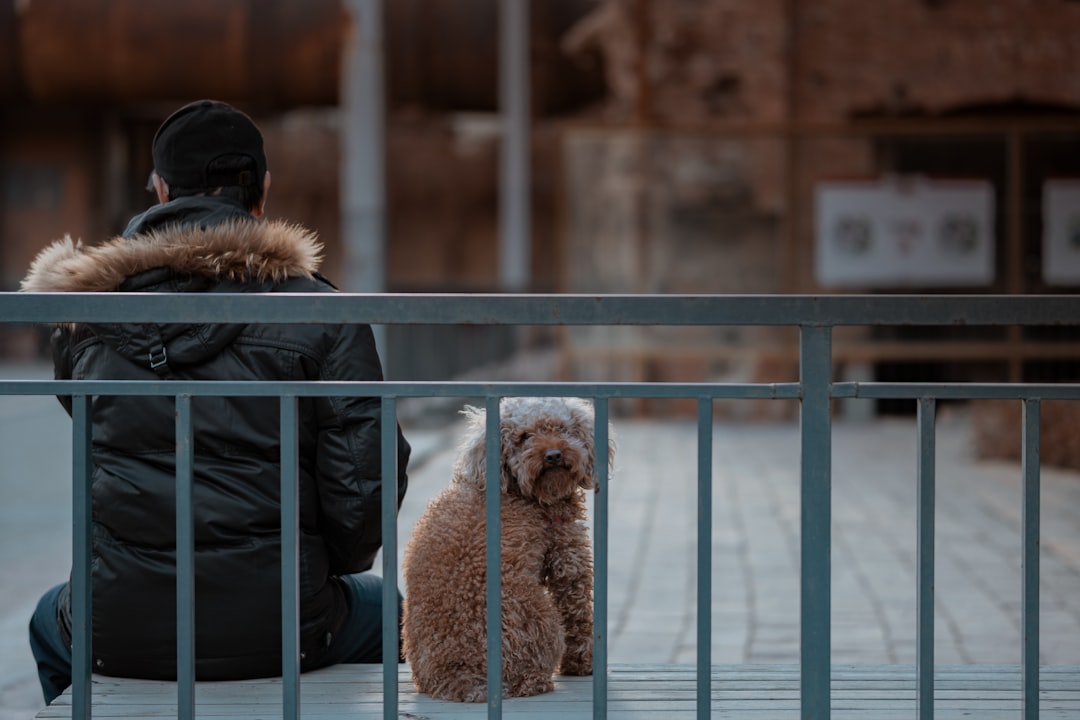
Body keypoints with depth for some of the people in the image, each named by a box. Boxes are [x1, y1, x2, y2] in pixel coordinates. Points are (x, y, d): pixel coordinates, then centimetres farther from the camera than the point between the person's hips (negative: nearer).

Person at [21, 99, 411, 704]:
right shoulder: (320, 313, -7)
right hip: (275, 630, -2)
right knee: (379, 607, 33)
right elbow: (365, 478, -9)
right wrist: (330, 564, 10)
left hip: (119, 632, 2)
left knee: (52, 620, 39)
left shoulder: (89, 308, 2)